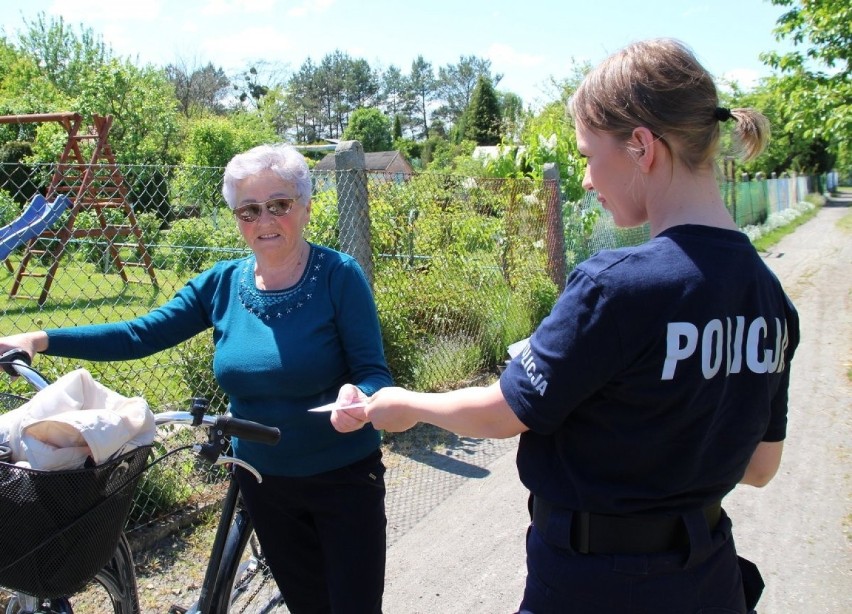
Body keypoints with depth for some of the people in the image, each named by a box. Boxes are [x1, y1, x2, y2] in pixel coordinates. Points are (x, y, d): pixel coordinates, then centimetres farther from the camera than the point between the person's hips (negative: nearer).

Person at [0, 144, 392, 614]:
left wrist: (357, 396, -40)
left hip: (343, 479, -4)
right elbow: (140, 336, -1)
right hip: (264, 481, 4)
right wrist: (38, 339, -8)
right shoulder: (222, 283, -4)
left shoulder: (338, 275, -16)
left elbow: (375, 373, -17)